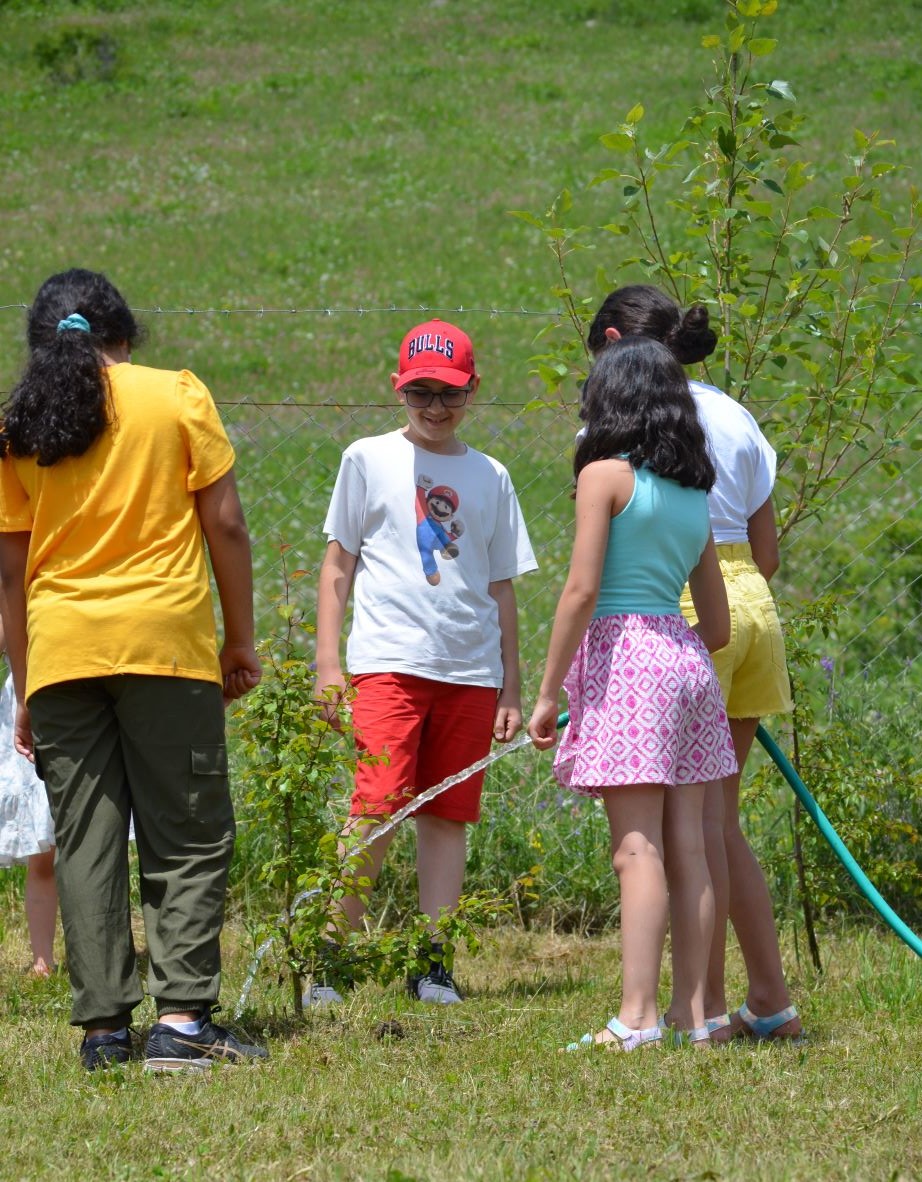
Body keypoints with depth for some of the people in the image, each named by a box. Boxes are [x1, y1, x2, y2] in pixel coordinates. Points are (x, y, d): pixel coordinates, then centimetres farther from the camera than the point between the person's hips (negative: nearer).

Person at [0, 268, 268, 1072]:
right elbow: (226, 526, 0)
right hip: (165, 643, -2)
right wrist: (241, 640, 9)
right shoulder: (177, 397, 2)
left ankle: (104, 1025, 2)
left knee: (86, 840, 6)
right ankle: (182, 1017, -10)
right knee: (189, 838, 2)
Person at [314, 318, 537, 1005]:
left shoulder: (490, 478, 14)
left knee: (448, 816, 2)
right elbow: (338, 565, 9)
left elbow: (501, 588, 17)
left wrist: (511, 690, 15)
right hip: (388, 661, -3)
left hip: (470, 672, 3)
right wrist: (327, 661, 1)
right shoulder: (370, 460, 7)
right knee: (377, 810, -14)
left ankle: (432, 965, 5)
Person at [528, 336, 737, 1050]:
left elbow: (582, 589, -11)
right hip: (688, 661, 6)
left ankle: (637, 1018, -14)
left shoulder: (606, 474, -4)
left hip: (625, 654, -6)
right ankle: (694, 1012, 6)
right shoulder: (694, 495, 15)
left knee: (637, 848, -10)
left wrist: (548, 692, -8)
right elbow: (719, 626, 17)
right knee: (686, 845, 6)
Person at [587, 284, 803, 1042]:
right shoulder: (733, 416, 16)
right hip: (751, 604, 7)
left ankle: (707, 1006, -3)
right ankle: (771, 1001, 14)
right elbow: (768, 552, 16)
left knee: (697, 817, -4)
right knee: (719, 817, 14)